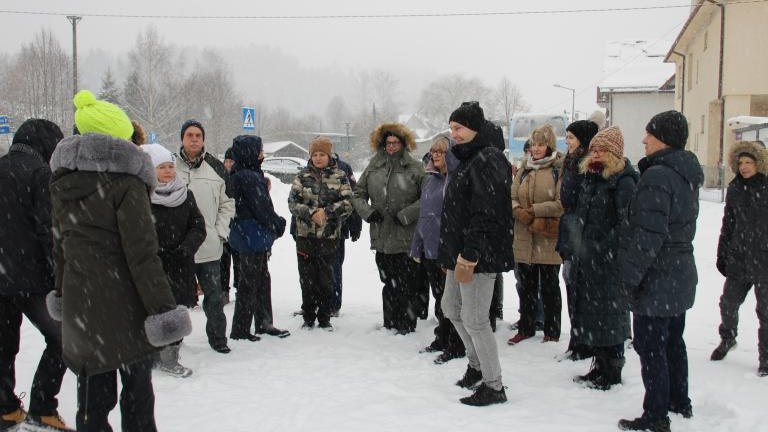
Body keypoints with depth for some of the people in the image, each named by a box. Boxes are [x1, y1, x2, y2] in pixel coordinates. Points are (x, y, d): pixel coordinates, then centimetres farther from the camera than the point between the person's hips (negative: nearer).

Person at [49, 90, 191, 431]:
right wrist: (163, 308, -16)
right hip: (124, 306, -6)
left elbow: (59, 244, 18)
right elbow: (141, 251, -18)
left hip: (78, 304, 6)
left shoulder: (62, 181, 9)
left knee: (92, 393, 15)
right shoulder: (125, 178, -13)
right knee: (137, 391, 9)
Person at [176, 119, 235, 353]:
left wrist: (221, 232, 2)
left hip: (209, 246, 1)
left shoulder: (216, 168, 5)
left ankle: (218, 337, 23)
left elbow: (227, 203, 11)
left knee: (214, 295, 8)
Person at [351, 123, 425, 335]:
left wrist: (406, 215, -13)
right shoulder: (373, 167, 9)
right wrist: (367, 212, -2)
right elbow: (358, 194, 15)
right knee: (389, 283, 13)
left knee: (407, 283, -1)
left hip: (407, 238, -4)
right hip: (381, 236, 4)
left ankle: (407, 324, 11)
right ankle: (390, 323, 24)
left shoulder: (415, 168, -3)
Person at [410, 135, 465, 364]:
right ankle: (442, 339, 30)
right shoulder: (431, 178, 13)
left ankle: (455, 346, 12)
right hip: (429, 247, 8)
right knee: (439, 297, 17)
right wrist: (417, 246, 16)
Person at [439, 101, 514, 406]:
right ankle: (477, 364, 37)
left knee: (474, 319, -4)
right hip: (460, 252, 11)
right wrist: (451, 254, 20)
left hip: (479, 255, -11)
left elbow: (485, 216, -24)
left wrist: (468, 257, -25)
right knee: (451, 307, 21)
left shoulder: (487, 162, -17)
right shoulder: (468, 159, 16)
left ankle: (493, 386, 10)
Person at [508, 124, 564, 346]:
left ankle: (552, 332, 19)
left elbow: (561, 204, -16)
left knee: (549, 287, 7)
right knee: (526, 286, 15)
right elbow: (512, 198, 6)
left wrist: (532, 211, -14)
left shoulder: (559, 168, -8)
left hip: (549, 240, -5)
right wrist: (524, 216, -13)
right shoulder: (525, 168, 11)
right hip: (524, 239, 5)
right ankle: (525, 328, 27)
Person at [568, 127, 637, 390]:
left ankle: (612, 372, 13)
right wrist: (574, 247, 13)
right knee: (588, 309, 13)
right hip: (586, 258, 8)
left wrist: (607, 249, -21)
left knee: (609, 313, 1)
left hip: (609, 260, -8)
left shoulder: (623, 182, -11)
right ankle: (600, 366, 26)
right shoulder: (589, 177, 14)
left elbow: (625, 223, -17)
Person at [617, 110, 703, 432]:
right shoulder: (686, 176, 10)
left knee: (650, 347, -1)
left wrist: (630, 274, -17)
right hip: (681, 275, 10)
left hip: (657, 280, -10)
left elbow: (648, 235, -24)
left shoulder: (657, 177, -21)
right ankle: (679, 402, 34)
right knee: (673, 342, 21)